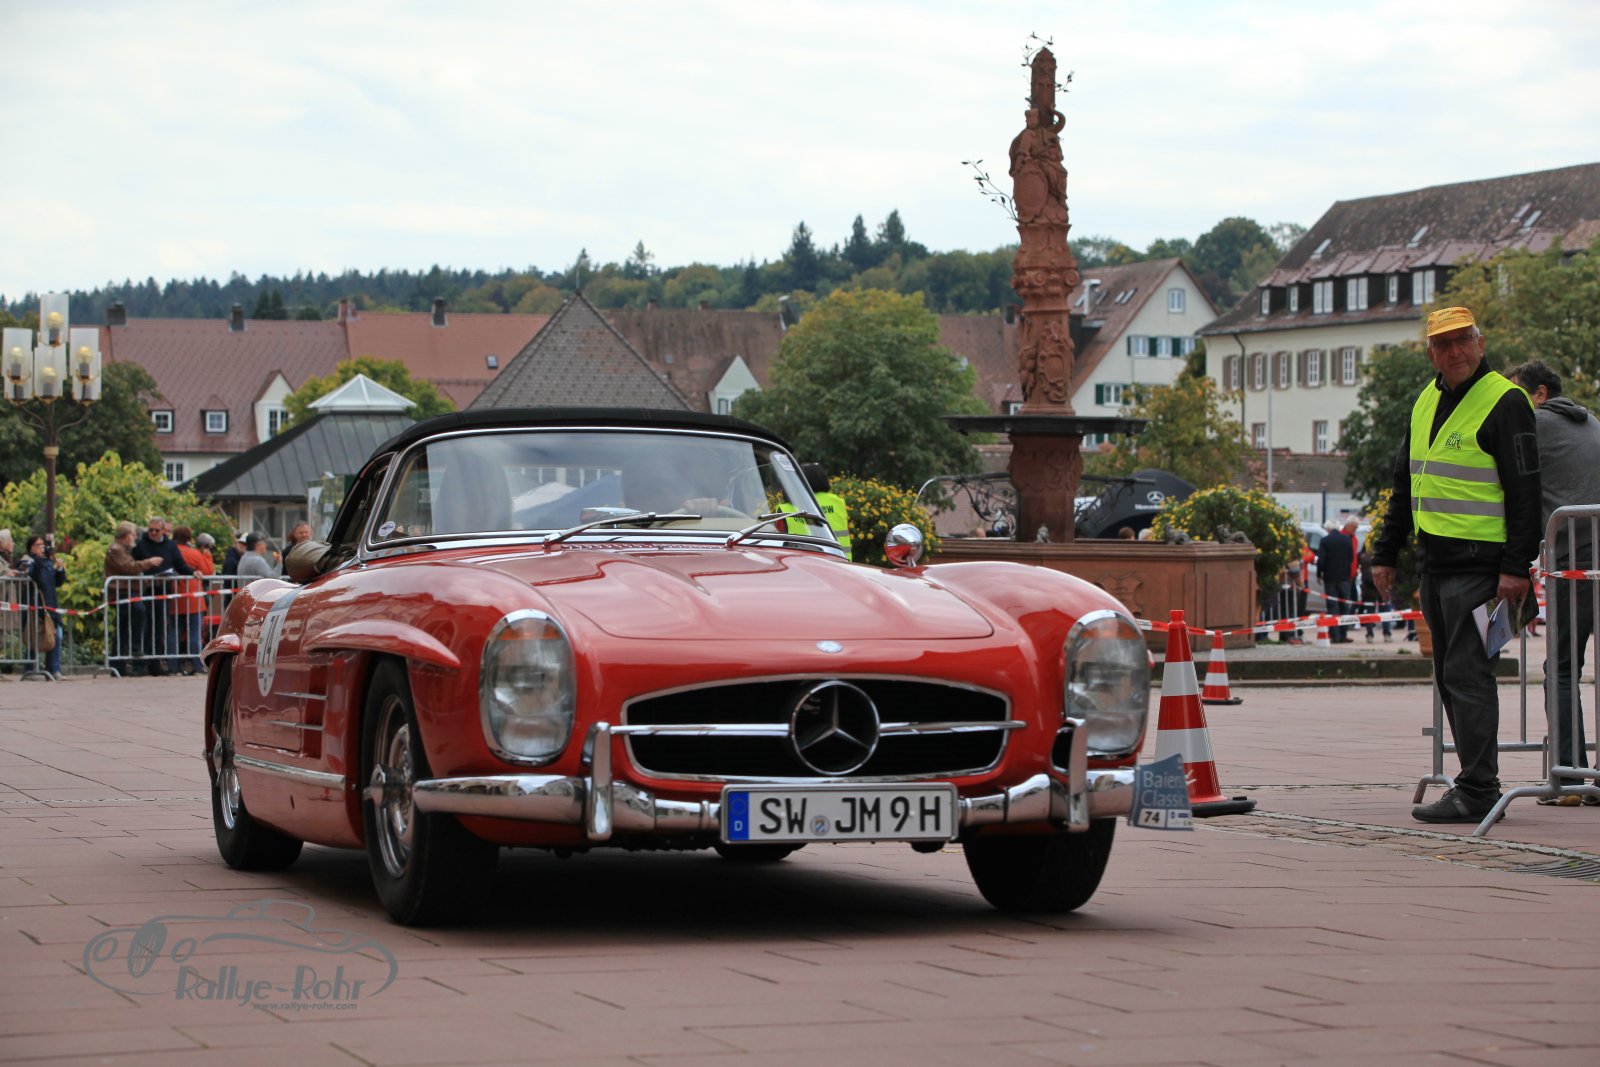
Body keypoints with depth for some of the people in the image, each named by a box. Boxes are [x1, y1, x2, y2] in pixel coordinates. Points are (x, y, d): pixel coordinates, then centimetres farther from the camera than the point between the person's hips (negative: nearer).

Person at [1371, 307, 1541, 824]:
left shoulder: (1505, 403, -9)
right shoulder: (1426, 402, 15)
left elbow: (1525, 491, -13)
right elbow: (1404, 485, 23)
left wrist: (1516, 567, -19)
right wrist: (1386, 554, 20)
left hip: (1479, 562, -8)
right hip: (1435, 562, 8)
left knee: (1468, 674, -10)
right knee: (1450, 677, 9)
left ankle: (1477, 791, -8)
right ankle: (1477, 783, 15)